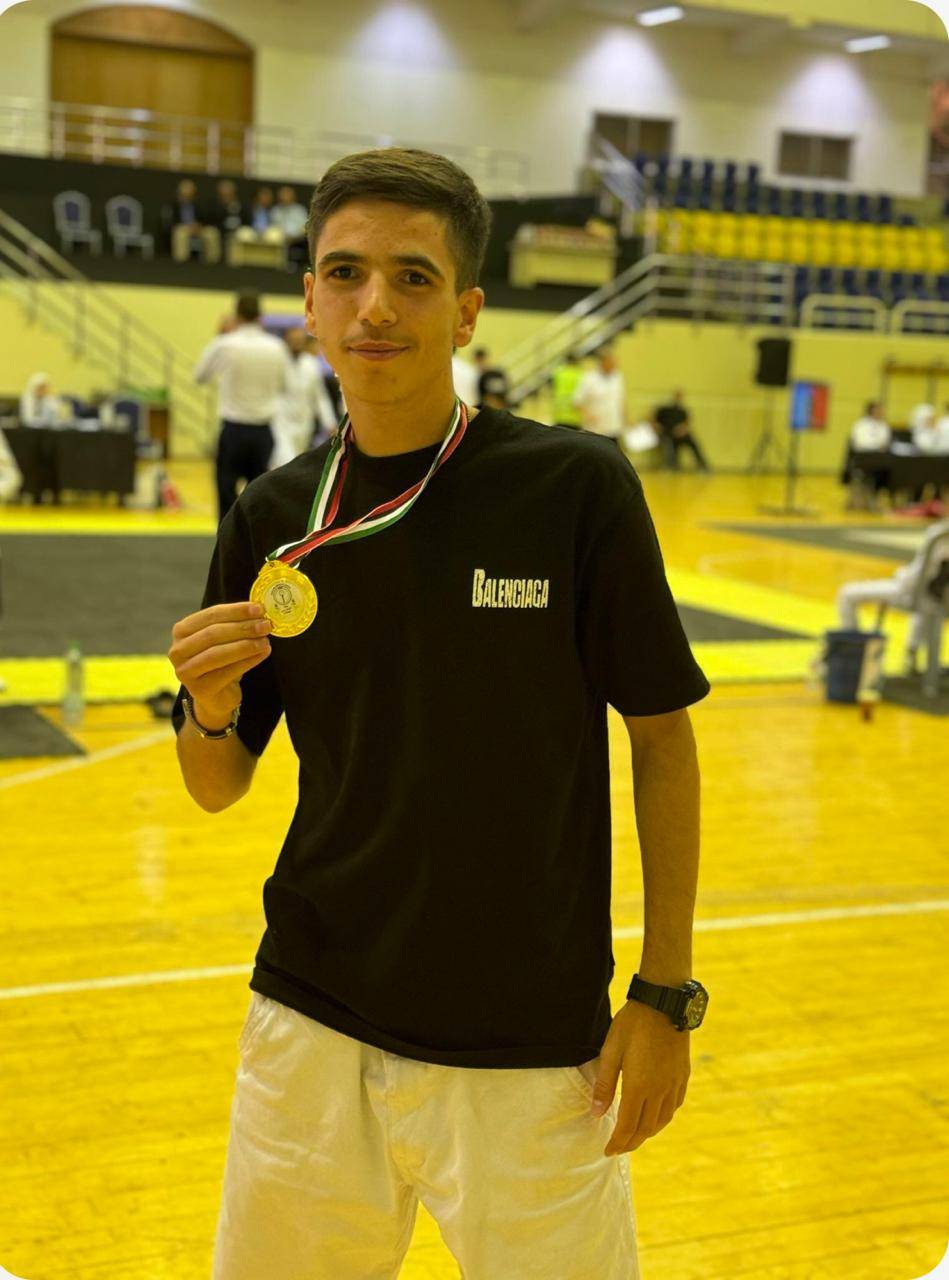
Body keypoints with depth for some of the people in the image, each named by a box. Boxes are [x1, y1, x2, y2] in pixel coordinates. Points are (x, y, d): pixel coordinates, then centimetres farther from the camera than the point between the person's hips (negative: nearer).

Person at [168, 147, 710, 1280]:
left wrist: (665, 992, -6)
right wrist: (210, 712, -16)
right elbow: (220, 788, 6)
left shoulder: (577, 487, -11)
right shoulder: (273, 517, -1)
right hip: (311, 1033, 3)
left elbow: (661, 736, -4)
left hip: (530, 1049, -3)